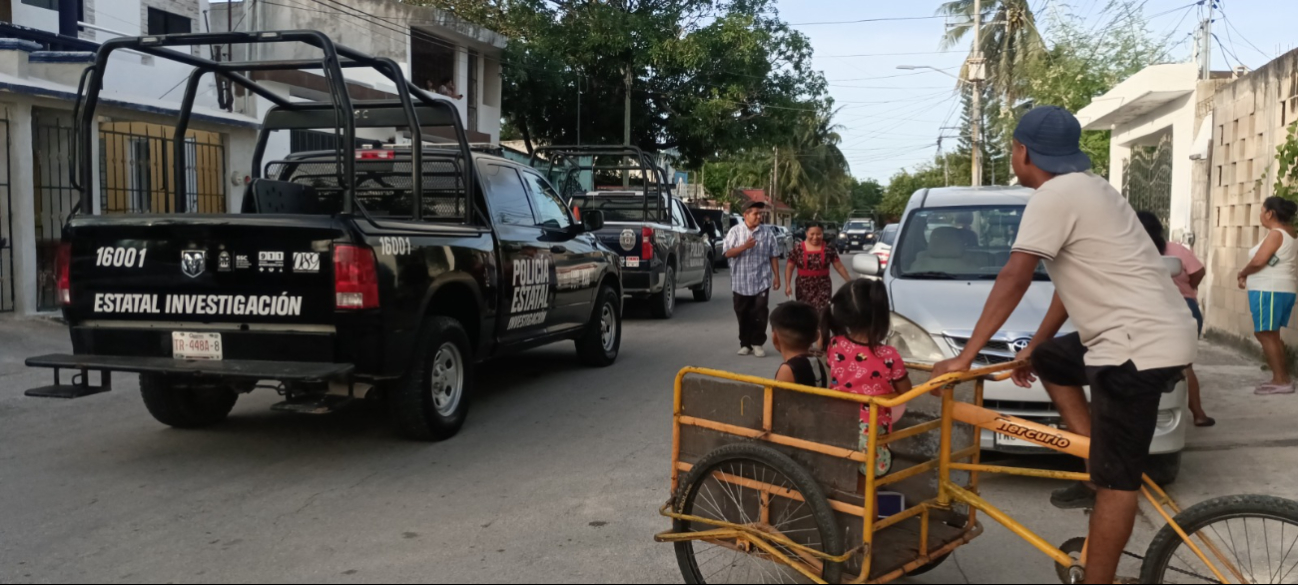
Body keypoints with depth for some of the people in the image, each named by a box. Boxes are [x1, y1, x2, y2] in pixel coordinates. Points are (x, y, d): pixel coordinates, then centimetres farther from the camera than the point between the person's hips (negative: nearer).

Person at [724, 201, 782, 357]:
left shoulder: (767, 233, 3)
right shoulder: (735, 231, -1)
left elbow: (774, 256, 6)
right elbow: (728, 253, -7)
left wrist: (776, 276, 3)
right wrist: (744, 247, -20)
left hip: (761, 281, 0)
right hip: (741, 282, 0)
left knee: (760, 313, -3)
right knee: (743, 314, 7)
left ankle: (758, 343, 7)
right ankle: (745, 344, 18)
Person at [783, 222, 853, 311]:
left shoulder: (828, 249, 0)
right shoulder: (798, 249, -2)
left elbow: (839, 267, 4)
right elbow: (789, 268, 1)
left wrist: (850, 282, 2)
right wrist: (788, 285, -10)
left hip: (823, 287, -1)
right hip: (804, 288, 1)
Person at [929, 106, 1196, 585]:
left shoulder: (1054, 196, -13)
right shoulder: (1084, 187, 18)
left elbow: (1014, 280, -17)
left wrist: (965, 357, -13)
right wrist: (1033, 346, 25)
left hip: (1139, 345, -10)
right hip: (1150, 334, 10)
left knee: (1116, 480, -5)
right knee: (1049, 361, 27)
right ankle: (1099, 469, 20)